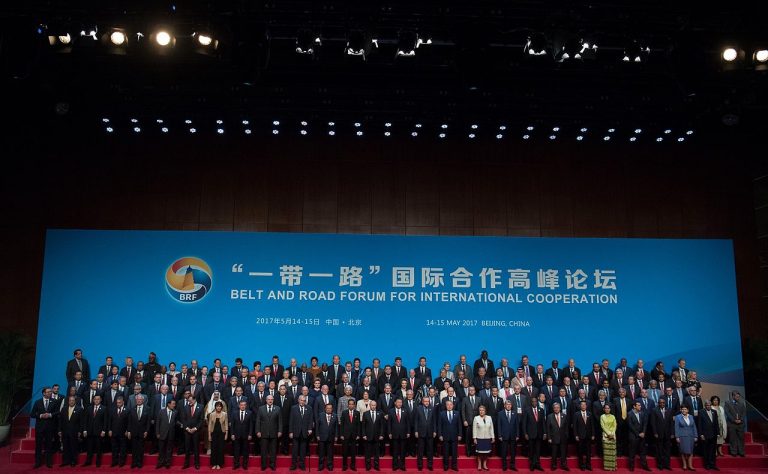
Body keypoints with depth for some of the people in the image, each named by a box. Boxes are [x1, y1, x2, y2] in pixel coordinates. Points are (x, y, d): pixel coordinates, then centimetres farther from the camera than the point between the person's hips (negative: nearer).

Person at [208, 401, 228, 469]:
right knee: (213, 448, 2)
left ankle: (219, 464, 10)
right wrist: (209, 435, 0)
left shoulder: (224, 414, -2)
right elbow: (210, 425, 4)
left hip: (221, 433, -1)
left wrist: (226, 434, -3)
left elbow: (226, 424, 1)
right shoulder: (212, 414, 2)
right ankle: (214, 464, 11)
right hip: (214, 433, 1)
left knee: (220, 448, 1)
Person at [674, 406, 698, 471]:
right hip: (682, 436, -3)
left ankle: (690, 465, 5)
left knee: (690, 451, 2)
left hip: (690, 436, 3)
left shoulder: (691, 417, 9)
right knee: (683, 451, 0)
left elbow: (694, 427, 10)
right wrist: (677, 437, -10)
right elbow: (676, 428, -3)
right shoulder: (678, 417, 0)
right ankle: (684, 465, 7)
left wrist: (695, 436, 5)